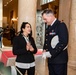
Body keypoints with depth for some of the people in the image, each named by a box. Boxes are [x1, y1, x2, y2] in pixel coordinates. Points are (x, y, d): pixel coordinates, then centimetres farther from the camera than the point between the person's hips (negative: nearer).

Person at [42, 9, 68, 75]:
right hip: (50, 59, 8)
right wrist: (45, 50, 3)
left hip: (59, 60, -7)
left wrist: (51, 53, -19)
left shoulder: (61, 25, -11)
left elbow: (63, 42, -20)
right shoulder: (48, 28, 14)